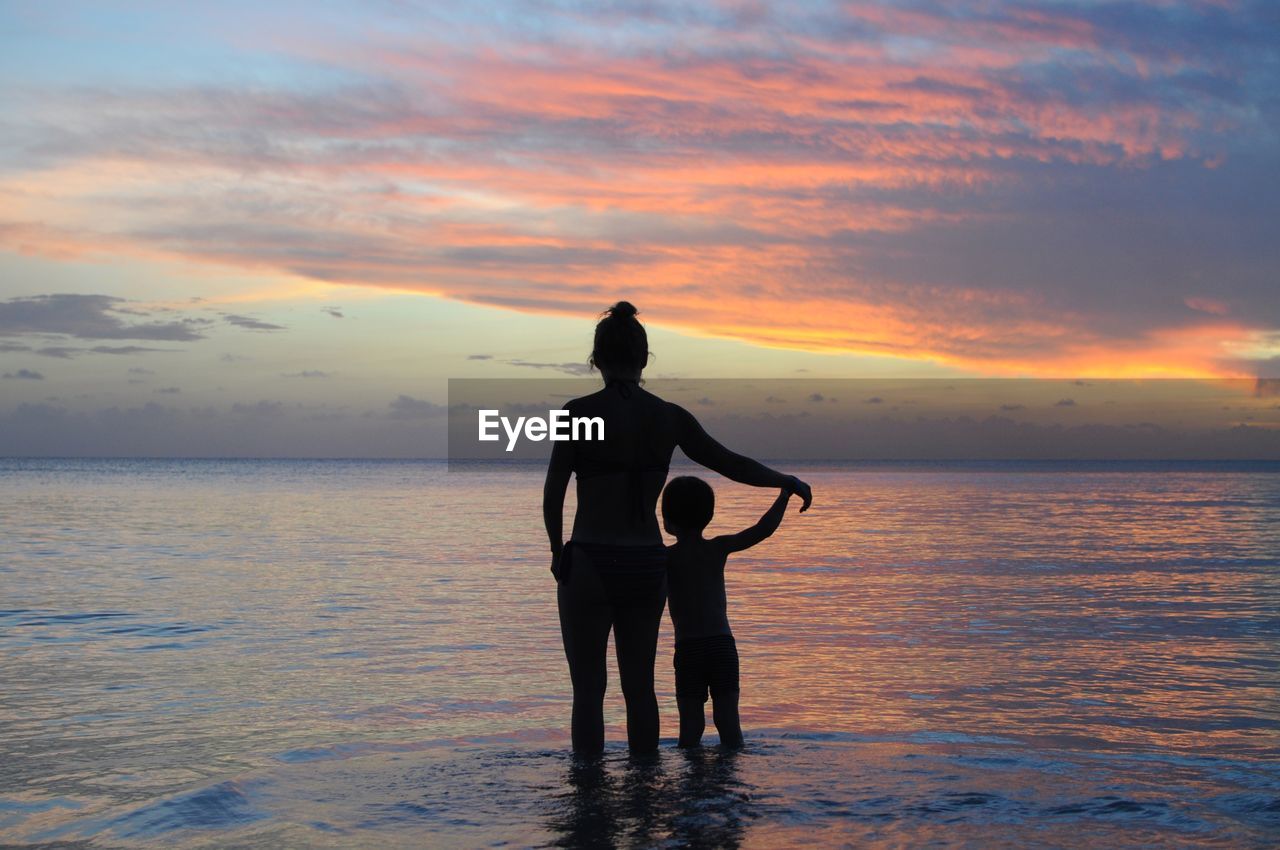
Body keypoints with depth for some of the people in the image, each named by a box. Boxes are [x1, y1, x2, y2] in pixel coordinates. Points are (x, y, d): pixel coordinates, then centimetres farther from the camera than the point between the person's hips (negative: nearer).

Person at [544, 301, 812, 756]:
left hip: (588, 564, -4)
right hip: (648, 564, 4)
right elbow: (732, 464, 8)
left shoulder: (579, 412, -11)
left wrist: (557, 550, 10)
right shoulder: (670, 416, -1)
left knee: (588, 689, 7)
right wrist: (788, 481, 24)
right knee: (639, 687, 16)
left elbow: (553, 496, -7)